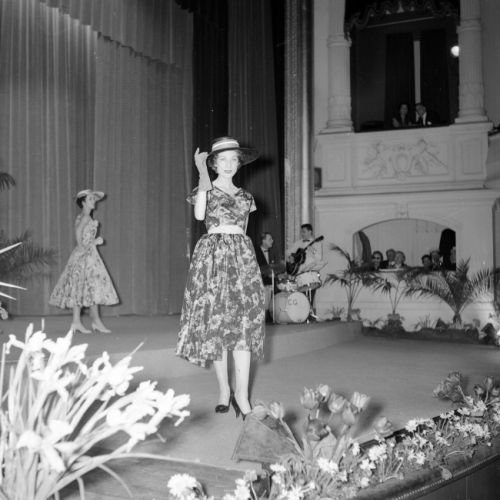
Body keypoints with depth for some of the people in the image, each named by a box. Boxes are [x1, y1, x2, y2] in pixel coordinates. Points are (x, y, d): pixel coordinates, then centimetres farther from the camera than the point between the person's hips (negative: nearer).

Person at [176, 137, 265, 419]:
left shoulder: (245, 196, 17)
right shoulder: (206, 189, 4)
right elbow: (199, 215, -17)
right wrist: (203, 176, -19)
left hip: (242, 256, 3)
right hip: (213, 256, -3)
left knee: (245, 323, -7)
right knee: (215, 323, -2)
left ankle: (242, 394, -7)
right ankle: (224, 389, 10)